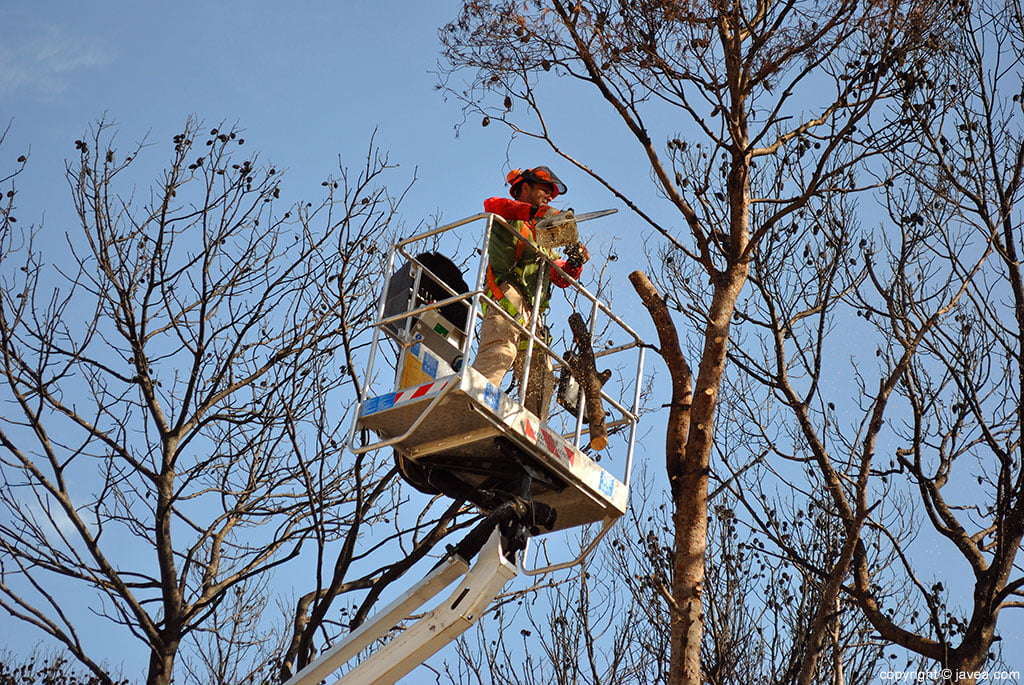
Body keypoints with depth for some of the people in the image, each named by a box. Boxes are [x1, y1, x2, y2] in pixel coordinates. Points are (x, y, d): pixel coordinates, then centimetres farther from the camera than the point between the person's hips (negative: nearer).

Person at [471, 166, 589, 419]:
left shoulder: (542, 237, 37)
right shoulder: (509, 216, 15)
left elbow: (561, 278, 31)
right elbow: (491, 204, -11)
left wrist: (576, 264, 8)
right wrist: (535, 211, -22)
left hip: (531, 312, 8)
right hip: (508, 300, -8)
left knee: (541, 377, -2)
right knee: (500, 353, -30)